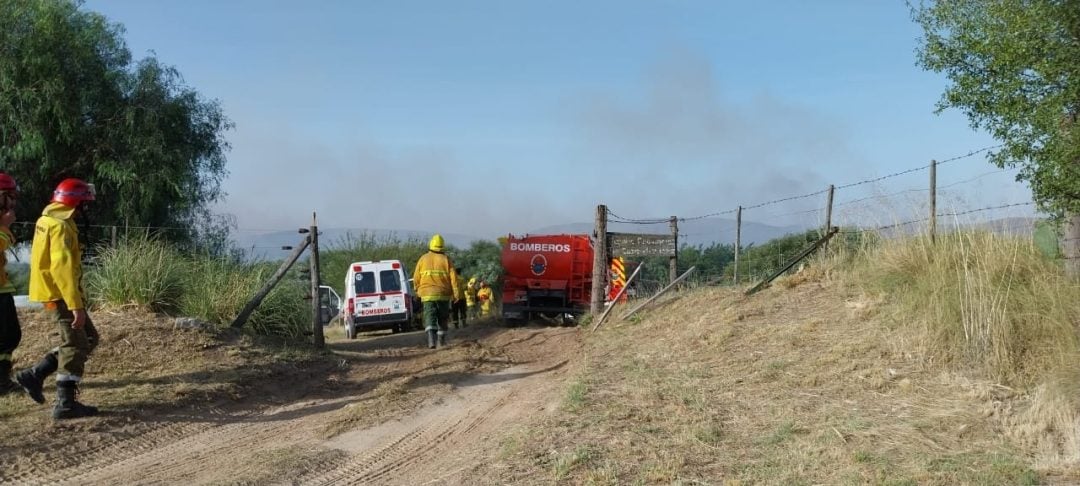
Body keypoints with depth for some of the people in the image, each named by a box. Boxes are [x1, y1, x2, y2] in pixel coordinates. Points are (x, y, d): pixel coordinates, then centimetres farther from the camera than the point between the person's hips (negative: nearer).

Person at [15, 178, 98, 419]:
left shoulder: (49, 219, 15)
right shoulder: (61, 225, -17)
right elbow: (63, 268, -25)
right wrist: (76, 304, -27)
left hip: (53, 292, 10)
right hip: (60, 294, -10)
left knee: (88, 338, 14)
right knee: (75, 345, -5)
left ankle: (35, 374, 14)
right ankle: (66, 403, -1)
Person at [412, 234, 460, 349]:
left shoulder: (423, 259, 3)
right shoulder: (446, 259, 0)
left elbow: (416, 278, 5)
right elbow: (453, 278, -4)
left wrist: (418, 290, 22)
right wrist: (455, 293, 1)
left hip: (427, 294, 0)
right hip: (443, 294, 1)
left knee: (429, 317, -6)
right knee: (443, 318, 15)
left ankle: (431, 339, -25)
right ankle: (442, 341, 23)